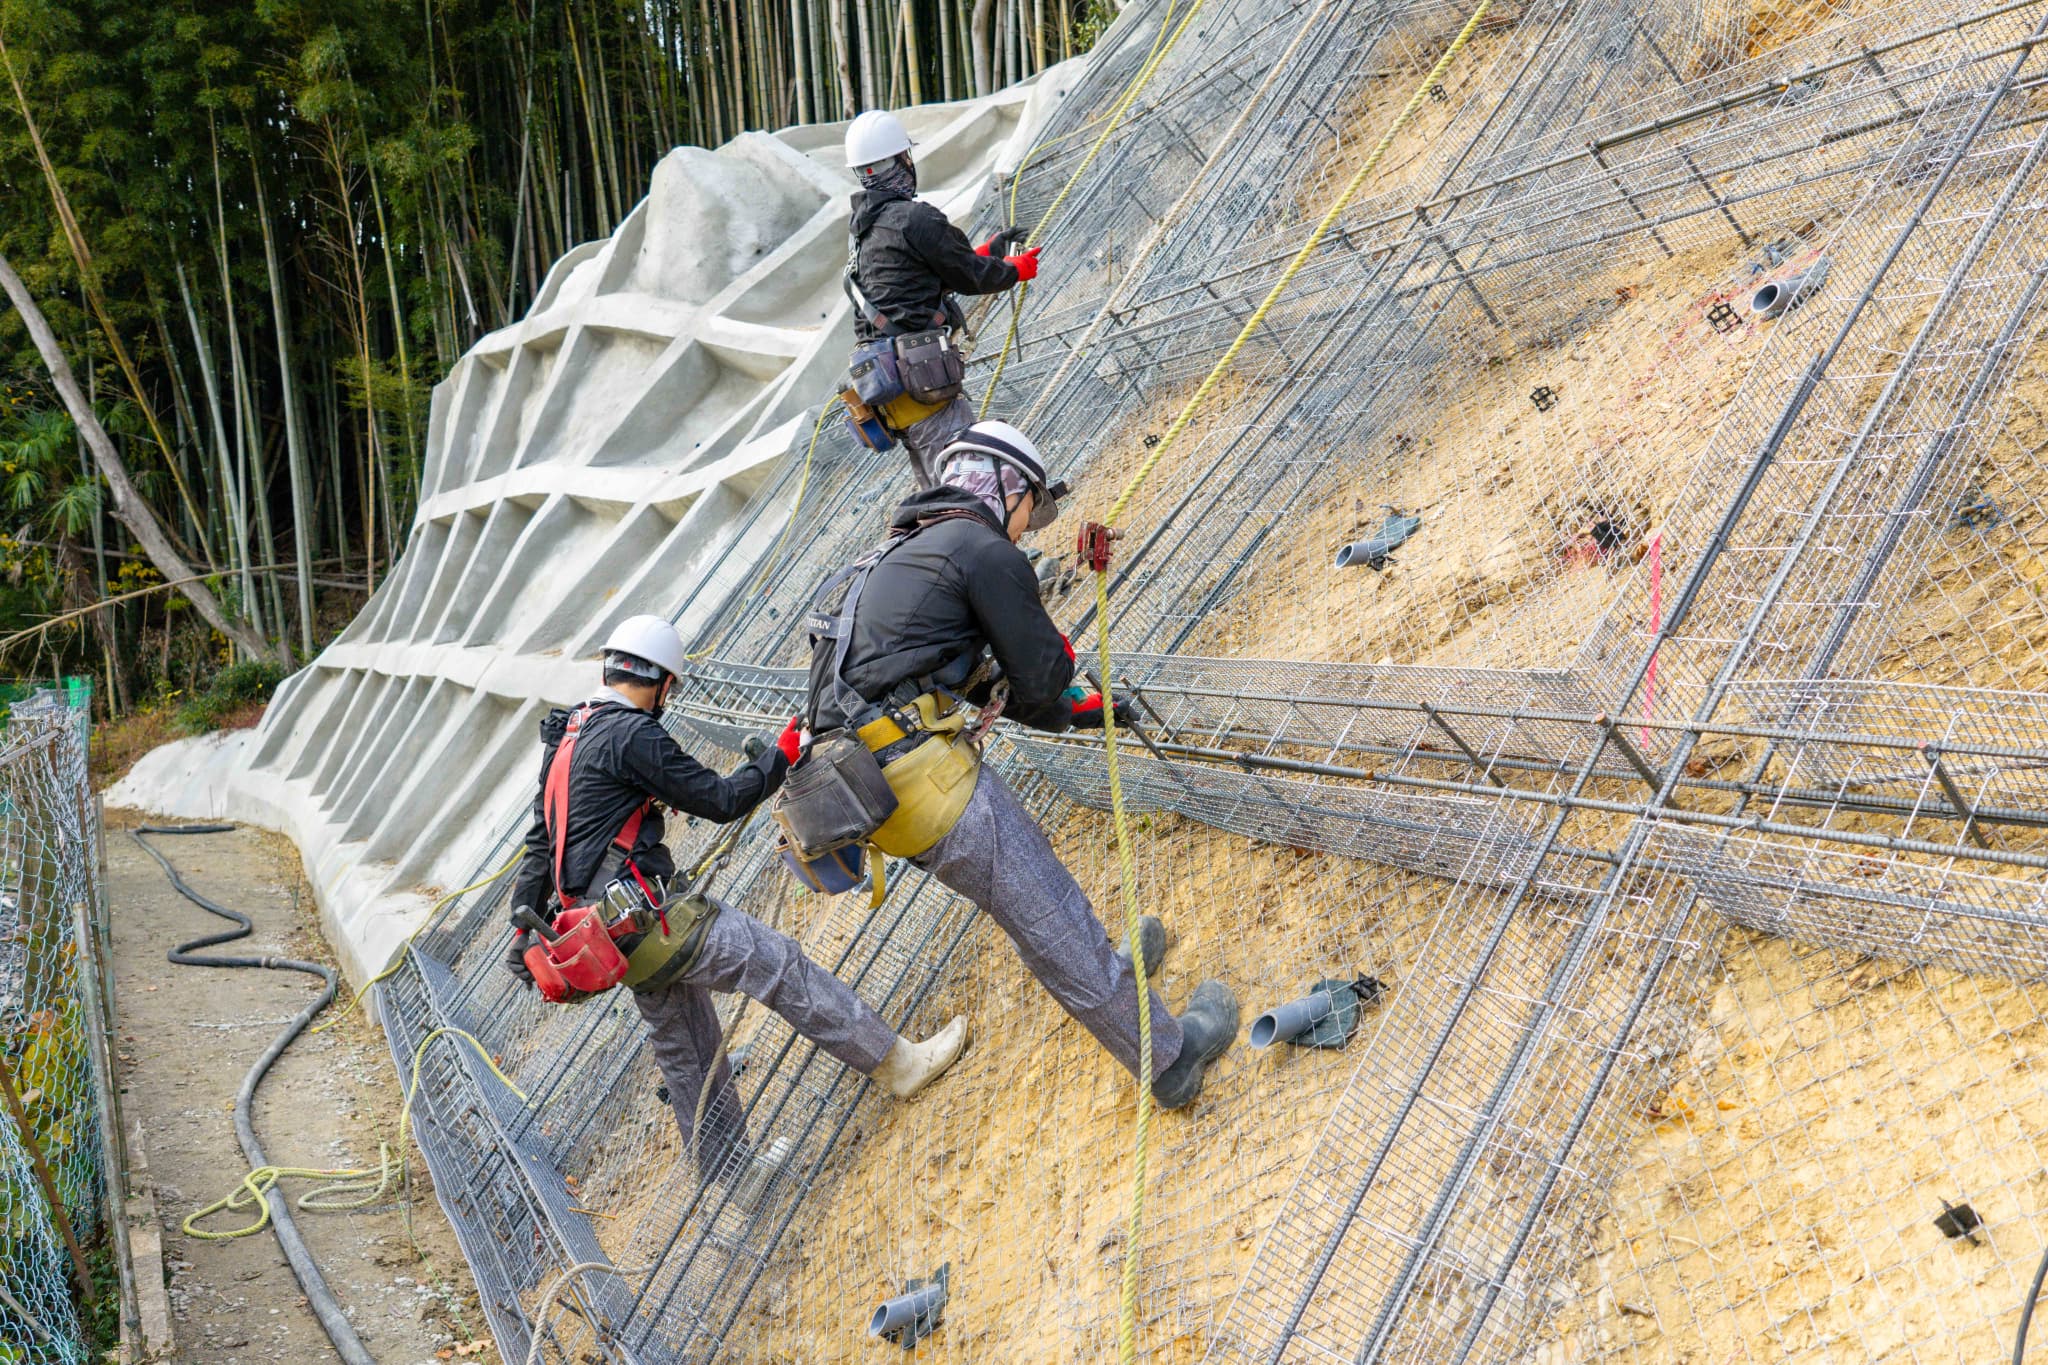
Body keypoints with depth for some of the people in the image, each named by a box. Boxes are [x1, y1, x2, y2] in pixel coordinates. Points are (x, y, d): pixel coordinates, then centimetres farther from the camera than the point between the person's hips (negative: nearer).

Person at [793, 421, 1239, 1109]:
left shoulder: (902, 557, 25)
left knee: (1028, 855, 29)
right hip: (925, 776, -10)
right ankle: (1169, 1056, 13)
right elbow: (1040, 682, -5)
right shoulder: (982, 549, -6)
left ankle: (1104, 972, 47)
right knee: (1054, 922, 1)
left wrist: (1084, 709, 37)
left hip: (871, 786, 10)